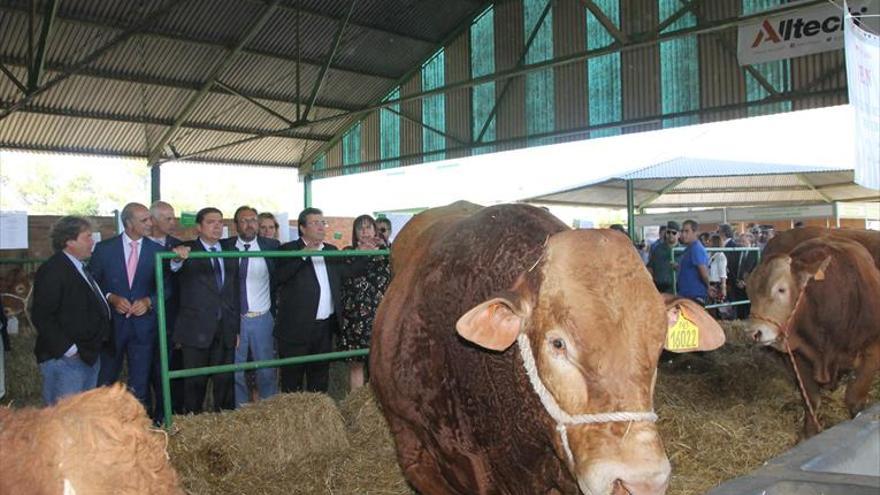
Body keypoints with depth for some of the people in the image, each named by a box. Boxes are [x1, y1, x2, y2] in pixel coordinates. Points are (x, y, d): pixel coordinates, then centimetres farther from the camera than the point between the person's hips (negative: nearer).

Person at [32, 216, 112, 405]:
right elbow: (41, 316, -19)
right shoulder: (52, 270, -14)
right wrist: (69, 349, -20)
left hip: (90, 356, 9)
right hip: (65, 360, -9)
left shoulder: (80, 267, 16)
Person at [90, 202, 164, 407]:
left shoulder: (157, 251, 2)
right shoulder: (104, 248, -1)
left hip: (143, 326, 0)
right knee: (105, 383, 11)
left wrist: (148, 301, -12)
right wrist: (111, 298, -13)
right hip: (111, 323, 0)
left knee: (140, 386, 6)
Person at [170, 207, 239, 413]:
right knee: (195, 381, 4)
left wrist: (236, 328, 13)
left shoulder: (230, 254, 11)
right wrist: (177, 259, -46)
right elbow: (173, 269, -23)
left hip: (226, 328, 4)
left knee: (225, 380, 9)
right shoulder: (187, 251, -2)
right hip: (197, 328, -4)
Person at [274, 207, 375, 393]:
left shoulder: (331, 250, 15)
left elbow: (346, 272, 13)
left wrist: (360, 254, 4)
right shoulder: (289, 250, -4)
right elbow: (279, 277, -19)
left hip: (325, 327, 6)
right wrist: (303, 254, -24)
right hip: (297, 327, -5)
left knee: (320, 377, 16)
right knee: (292, 380, 4)